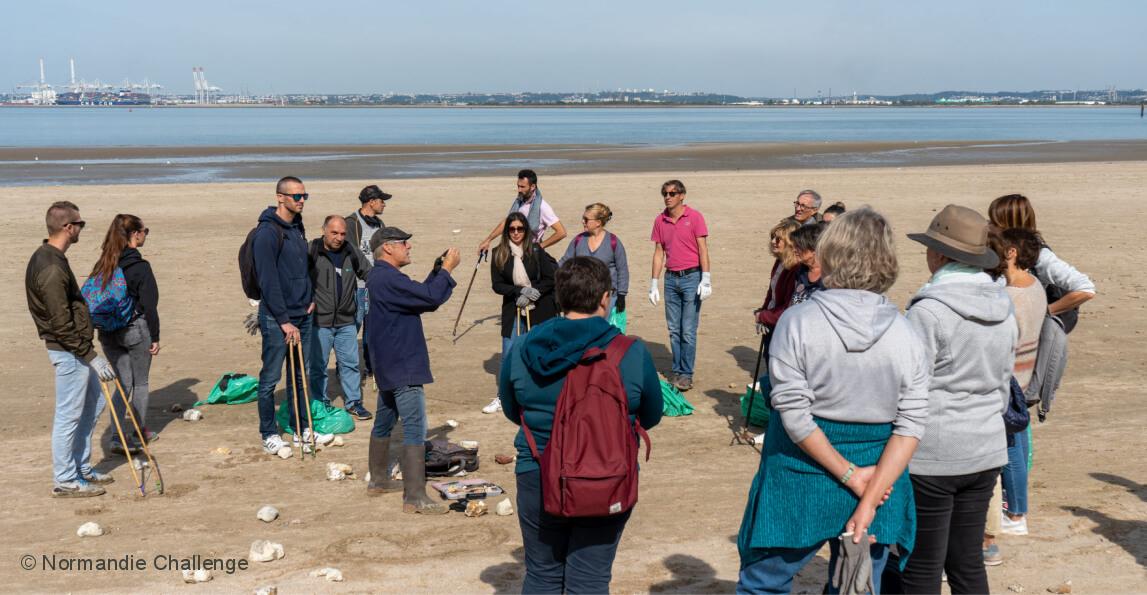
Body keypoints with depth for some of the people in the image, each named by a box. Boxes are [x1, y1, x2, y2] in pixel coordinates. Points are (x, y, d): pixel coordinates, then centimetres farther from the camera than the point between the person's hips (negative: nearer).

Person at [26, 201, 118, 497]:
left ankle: (81, 468, 30)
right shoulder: (51, 268, -23)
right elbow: (61, 324, -24)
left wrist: (89, 352, 21)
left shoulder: (48, 258, 10)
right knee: (69, 416, 0)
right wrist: (91, 356, -20)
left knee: (93, 404, 19)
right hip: (69, 351, -10)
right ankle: (64, 481, 11)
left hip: (75, 349, 10)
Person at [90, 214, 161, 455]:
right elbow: (149, 306, -13)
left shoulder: (103, 265, 4)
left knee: (123, 384, 11)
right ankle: (140, 432, 23)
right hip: (136, 330, -5)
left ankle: (119, 436, 1)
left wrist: (102, 327, 15)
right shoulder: (140, 267, -14)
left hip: (108, 333, 5)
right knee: (140, 383, 12)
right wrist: (155, 337, -6)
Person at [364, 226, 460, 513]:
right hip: (403, 366, -11)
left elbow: (420, 296, 16)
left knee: (384, 420, 20)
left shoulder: (379, 277, 13)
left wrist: (438, 270, 8)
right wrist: (447, 269, -13)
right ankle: (414, 496, -8)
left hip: (388, 365, 11)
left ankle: (378, 479, 33)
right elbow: (431, 298, -26)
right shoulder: (388, 278, -21)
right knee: (415, 428, -9)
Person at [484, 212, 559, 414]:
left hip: (539, 309, -1)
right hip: (513, 309, 1)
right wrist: (521, 290, -17)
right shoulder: (499, 253, -3)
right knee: (508, 354, 1)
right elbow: (497, 285, -5)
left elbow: (550, 279, -4)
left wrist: (532, 293, -15)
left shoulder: (536, 251, -6)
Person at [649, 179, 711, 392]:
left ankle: (686, 374, 3)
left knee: (688, 331, -4)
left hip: (691, 277, -4)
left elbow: (703, 249, -6)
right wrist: (653, 284, 10)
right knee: (674, 330, 9)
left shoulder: (694, 217, -5)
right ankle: (676, 370, 18)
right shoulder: (660, 221, 8)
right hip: (671, 279, 4)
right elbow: (659, 253, 12)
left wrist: (706, 280, -13)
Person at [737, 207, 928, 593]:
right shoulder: (905, 333, -6)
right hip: (877, 478, 3)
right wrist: (869, 499, -12)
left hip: (801, 481, -2)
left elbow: (795, 416, -17)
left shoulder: (798, 321, -14)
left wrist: (849, 474, -11)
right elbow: (910, 427, -10)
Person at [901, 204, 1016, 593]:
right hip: (986, 450, 7)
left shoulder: (929, 310, -17)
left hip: (931, 456, -7)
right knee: (968, 564, 16)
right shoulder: (1003, 310, 6)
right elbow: (1004, 385, 15)